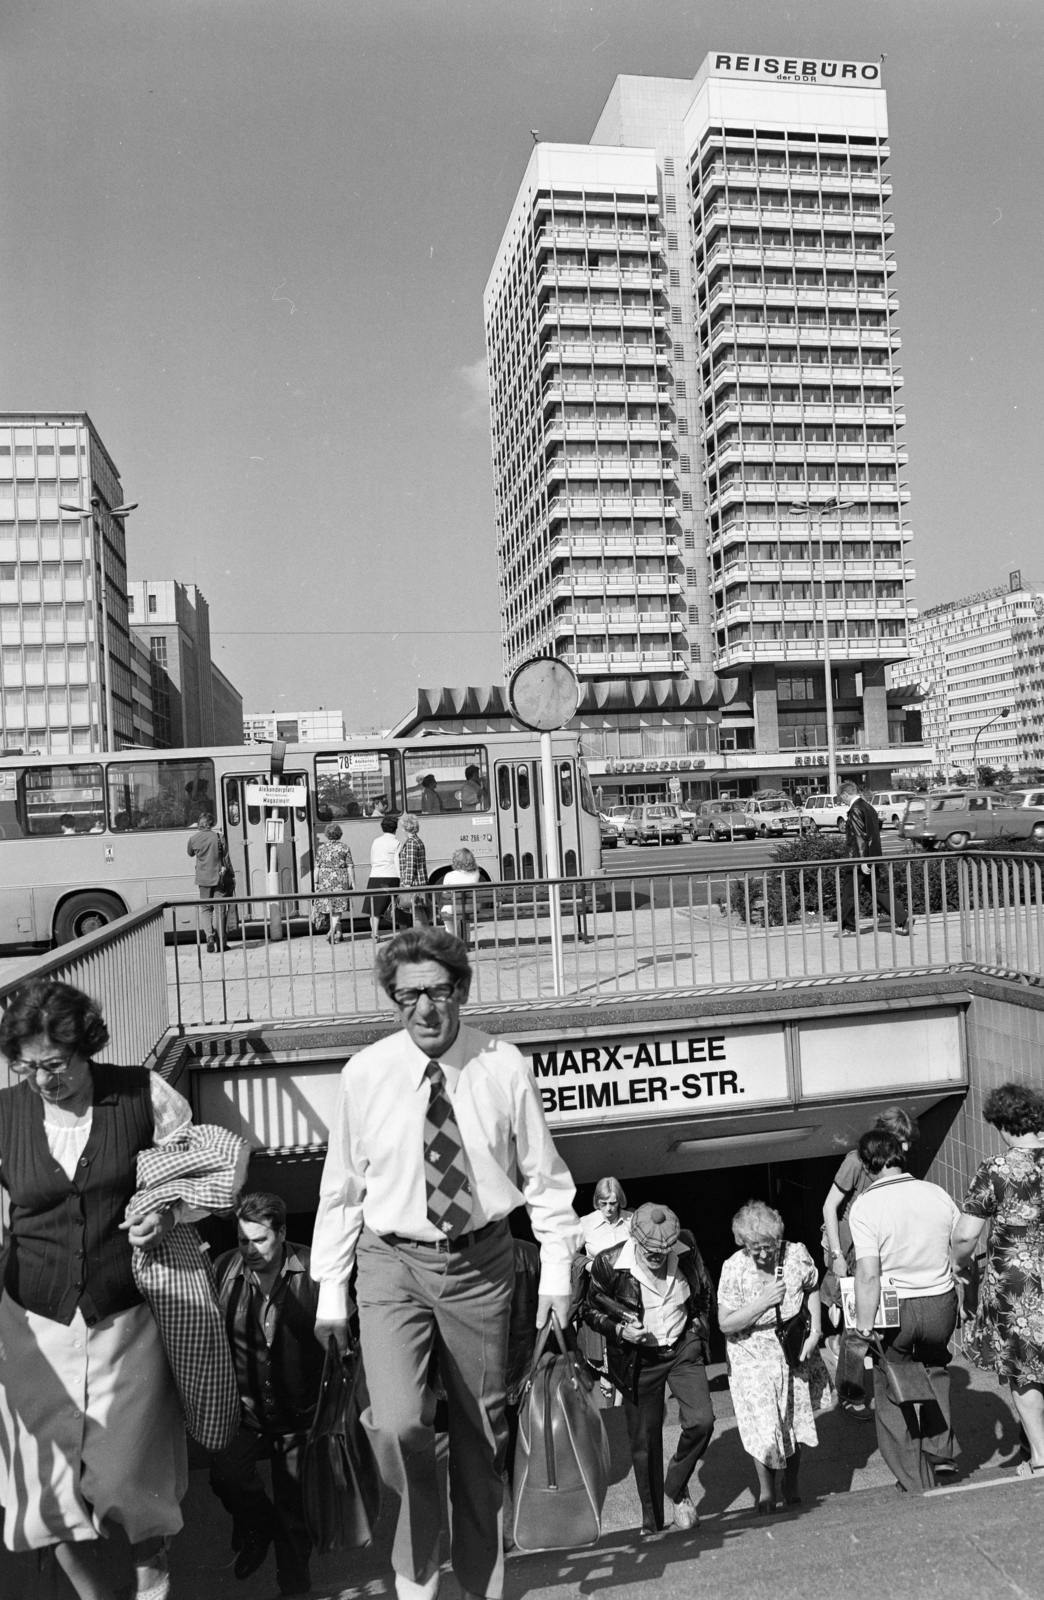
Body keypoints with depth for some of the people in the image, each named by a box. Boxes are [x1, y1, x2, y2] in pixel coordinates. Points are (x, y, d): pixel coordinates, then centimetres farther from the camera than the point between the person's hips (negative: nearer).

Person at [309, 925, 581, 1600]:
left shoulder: (504, 1066, -10)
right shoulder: (365, 1073, -9)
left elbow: (544, 1176, 0)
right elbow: (341, 1187, 0)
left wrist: (557, 1267, -1)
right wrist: (330, 1288, 2)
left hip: (480, 1262, 1)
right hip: (392, 1262, -1)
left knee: (483, 1433, 14)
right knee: (399, 1424, -17)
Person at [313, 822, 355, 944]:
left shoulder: (321, 848, 2)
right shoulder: (344, 848, -1)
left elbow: (317, 867, 2)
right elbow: (350, 867, -4)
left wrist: (316, 882, 7)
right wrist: (353, 882, 1)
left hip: (325, 879, 1)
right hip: (341, 879, -1)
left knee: (328, 904, 11)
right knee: (338, 906, 2)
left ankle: (338, 933, 15)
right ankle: (333, 928, -16)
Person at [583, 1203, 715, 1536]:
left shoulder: (687, 1252, -13)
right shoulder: (609, 1263, -21)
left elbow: (704, 1296, 9)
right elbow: (591, 1311, -5)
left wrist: (699, 1324, 2)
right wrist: (619, 1329, -21)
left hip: (683, 1348, 2)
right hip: (639, 1358, -1)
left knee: (701, 1421, -13)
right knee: (644, 1441, 6)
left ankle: (677, 1487, 16)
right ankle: (652, 1523, 26)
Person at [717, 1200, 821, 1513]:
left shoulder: (797, 1255, -13)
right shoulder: (734, 1268, -20)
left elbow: (811, 1290, 8)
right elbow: (725, 1324, -16)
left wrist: (815, 1331, -2)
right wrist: (763, 1302, -26)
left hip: (791, 1355, 2)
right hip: (751, 1359, -2)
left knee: (794, 1422, 9)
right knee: (762, 1426, -4)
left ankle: (791, 1485, 34)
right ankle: (766, 1490, 21)